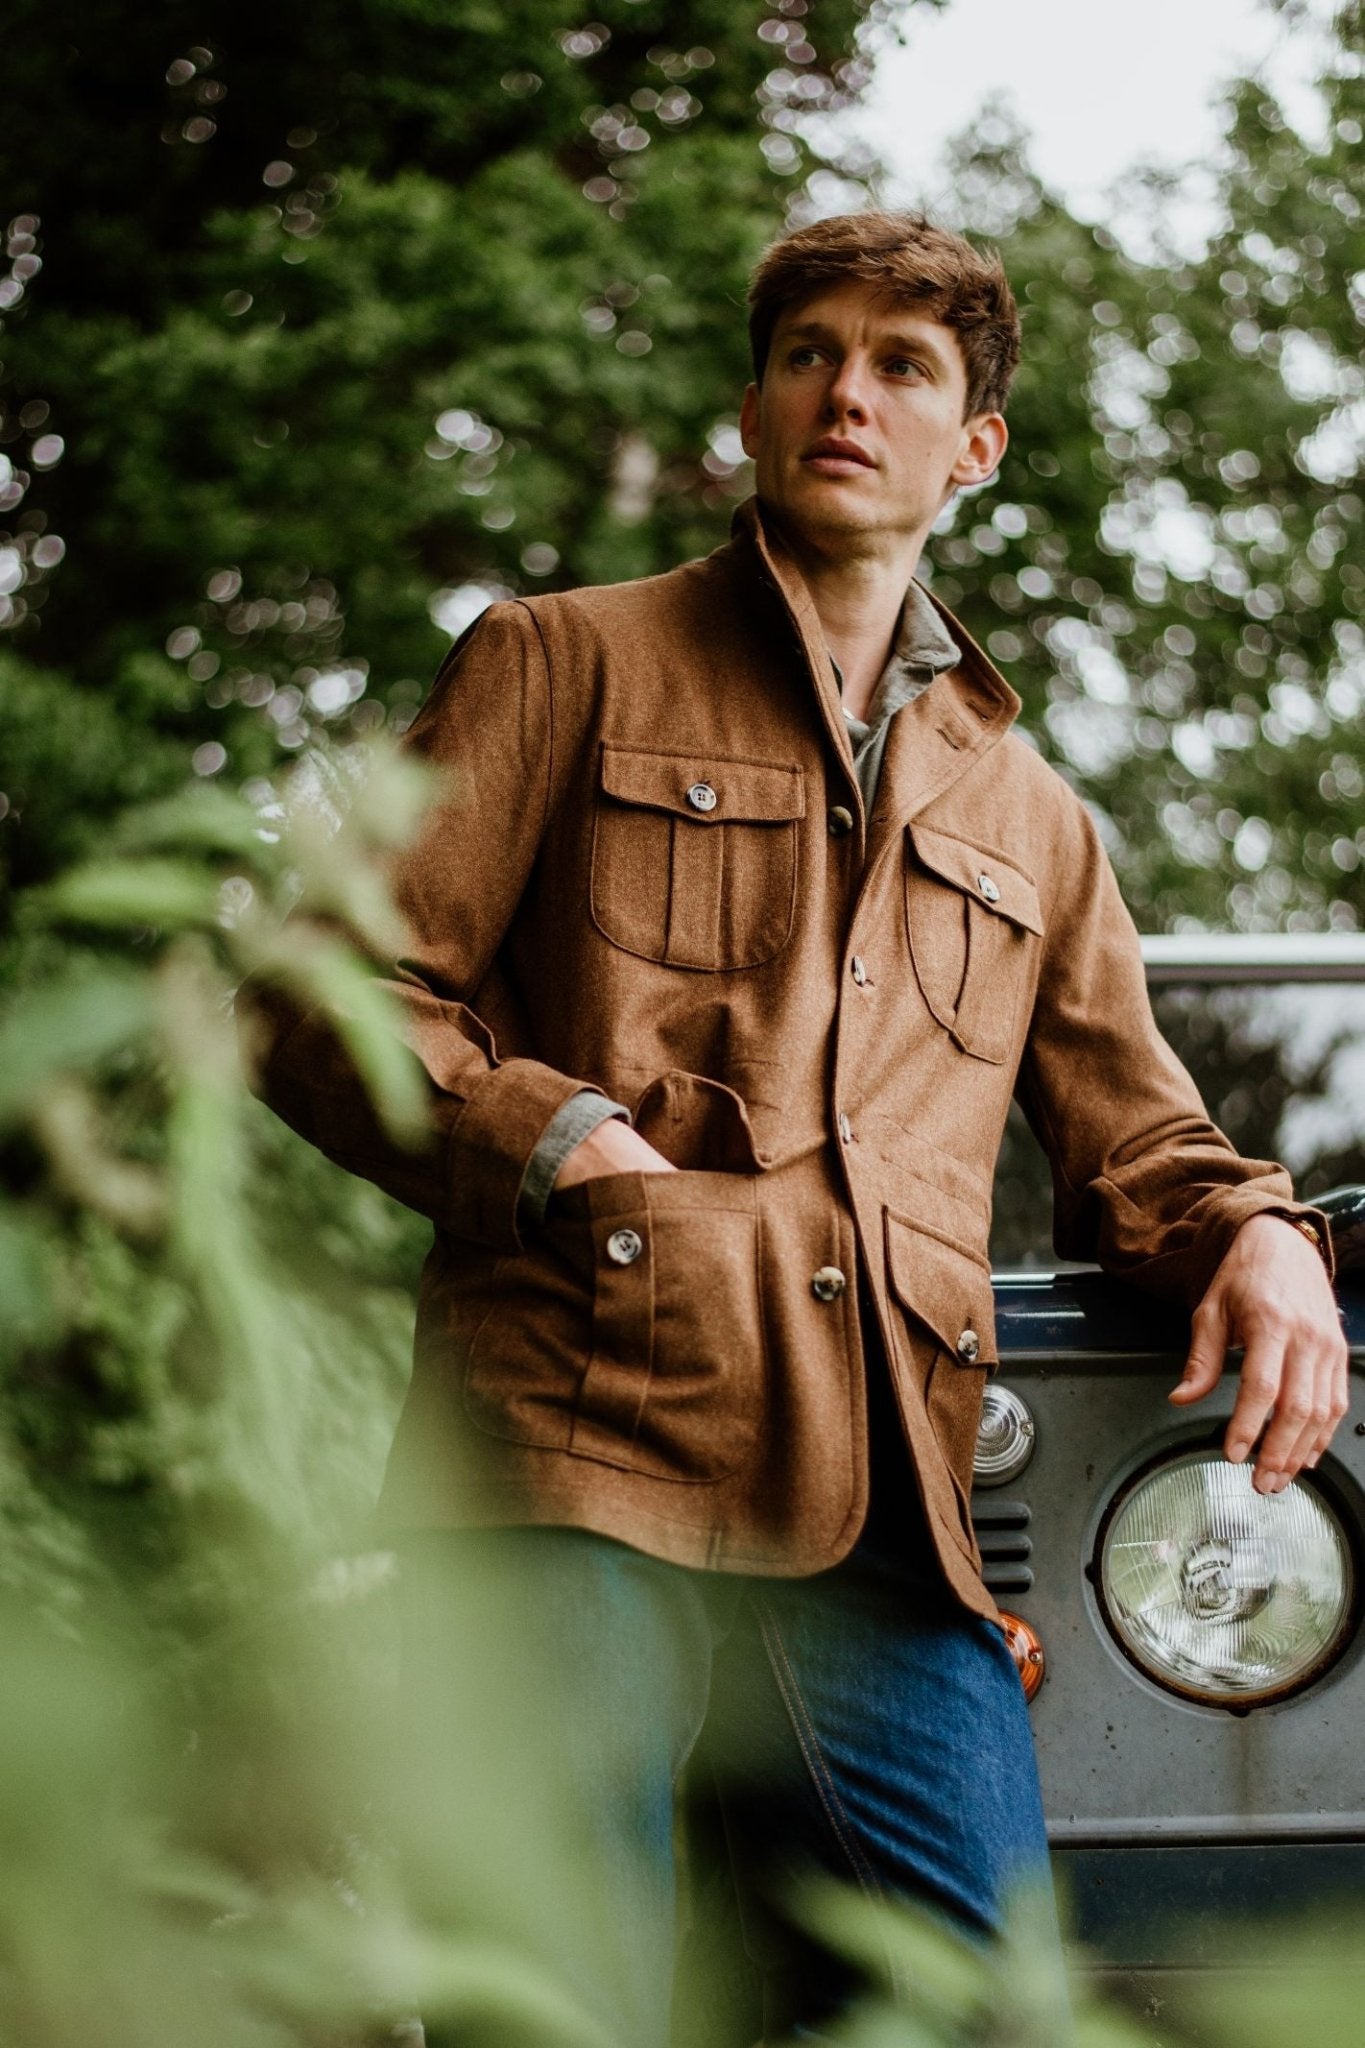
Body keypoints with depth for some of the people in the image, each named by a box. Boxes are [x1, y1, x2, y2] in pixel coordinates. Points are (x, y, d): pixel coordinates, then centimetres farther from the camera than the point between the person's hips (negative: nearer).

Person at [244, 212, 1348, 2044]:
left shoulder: (1034, 822, 30)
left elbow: (1134, 1138, 30)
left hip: (887, 1513, 4)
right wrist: (559, 1139, -10)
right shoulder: (567, 666, 16)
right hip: (582, 1461, -4)